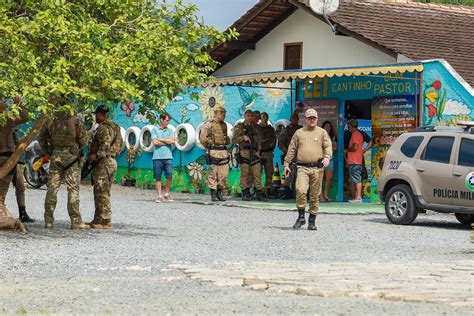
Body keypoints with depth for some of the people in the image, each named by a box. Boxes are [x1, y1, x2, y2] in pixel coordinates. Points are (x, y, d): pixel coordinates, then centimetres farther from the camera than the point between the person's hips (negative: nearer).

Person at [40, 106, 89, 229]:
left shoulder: (52, 120, 7)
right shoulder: (76, 120, -4)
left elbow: (42, 137, 14)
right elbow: (83, 138, -8)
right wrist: (79, 148, 10)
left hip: (55, 156, 3)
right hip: (71, 155, -3)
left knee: (52, 188, 5)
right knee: (73, 188, -3)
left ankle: (49, 221, 4)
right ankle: (76, 221, -6)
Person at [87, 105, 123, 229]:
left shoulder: (103, 128, -12)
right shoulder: (115, 128, 18)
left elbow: (106, 144, -25)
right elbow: (120, 143, 22)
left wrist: (96, 155, -32)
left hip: (103, 162, -10)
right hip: (112, 161, 10)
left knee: (102, 193, -9)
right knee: (103, 193, 14)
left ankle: (105, 221, -10)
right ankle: (98, 219, 18)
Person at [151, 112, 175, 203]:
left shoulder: (170, 130, 13)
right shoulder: (155, 130, 5)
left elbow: (172, 141, -2)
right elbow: (155, 142, -8)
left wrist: (160, 139, -3)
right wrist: (167, 142, -1)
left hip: (168, 157, 2)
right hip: (157, 157, -2)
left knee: (169, 176, -5)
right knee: (158, 177, 0)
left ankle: (167, 193, 12)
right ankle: (159, 196, 6)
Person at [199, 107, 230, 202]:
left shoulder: (224, 125, 15)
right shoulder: (209, 125, -3)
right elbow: (202, 138, -3)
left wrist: (226, 143, 15)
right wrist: (209, 147, 2)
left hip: (224, 151, 5)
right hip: (213, 152, -5)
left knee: (224, 173, 2)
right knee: (213, 173, -2)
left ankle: (220, 192, 12)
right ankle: (213, 194, 2)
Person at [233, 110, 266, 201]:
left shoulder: (254, 127, 19)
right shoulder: (239, 127, 8)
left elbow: (258, 140, 17)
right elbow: (235, 139, 3)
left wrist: (258, 150, 5)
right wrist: (243, 137, -13)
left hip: (254, 152, 3)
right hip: (244, 152, -3)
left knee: (257, 173, -4)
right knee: (244, 173, -5)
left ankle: (259, 193, -4)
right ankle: (245, 193, -1)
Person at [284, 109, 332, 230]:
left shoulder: (322, 132, 10)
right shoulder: (299, 133, 12)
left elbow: (328, 146, 0)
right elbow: (291, 149, 15)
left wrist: (327, 157, -19)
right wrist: (286, 164, 10)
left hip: (317, 168, 0)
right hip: (302, 167, 0)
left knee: (315, 195, 4)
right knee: (300, 191, -19)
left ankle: (312, 221, 13)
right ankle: (301, 217, -7)